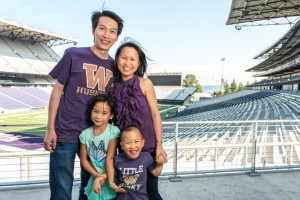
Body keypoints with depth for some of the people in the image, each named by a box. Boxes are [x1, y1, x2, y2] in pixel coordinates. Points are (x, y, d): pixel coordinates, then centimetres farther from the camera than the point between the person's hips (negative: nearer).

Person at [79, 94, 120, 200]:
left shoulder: (113, 131, -15)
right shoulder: (85, 134, -6)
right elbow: (83, 159, 1)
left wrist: (102, 178, -13)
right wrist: (97, 175, -9)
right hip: (95, 178, 3)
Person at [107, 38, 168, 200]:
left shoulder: (145, 83, -8)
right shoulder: (113, 87, 1)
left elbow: (155, 114, -7)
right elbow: (114, 120, 5)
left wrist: (159, 145, -13)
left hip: (148, 147, -3)